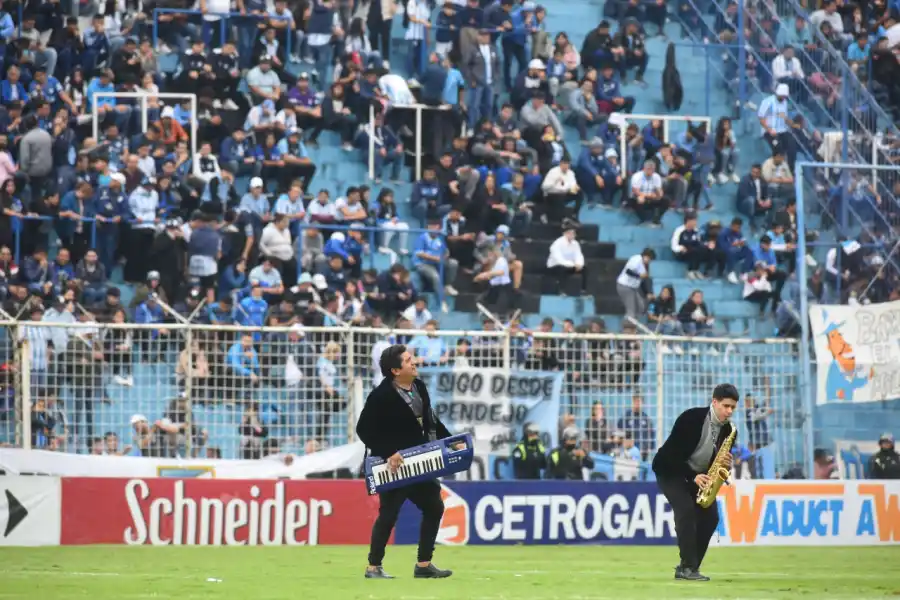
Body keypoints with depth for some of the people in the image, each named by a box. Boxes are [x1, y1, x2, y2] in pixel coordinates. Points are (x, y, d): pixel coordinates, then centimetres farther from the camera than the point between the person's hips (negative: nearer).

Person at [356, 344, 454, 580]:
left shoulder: (419, 386, 3)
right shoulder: (381, 396, -20)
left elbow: (430, 420, 16)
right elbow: (364, 429, -18)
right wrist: (387, 454, -22)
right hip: (394, 464, -8)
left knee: (434, 507, 10)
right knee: (388, 514, -3)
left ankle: (423, 565, 18)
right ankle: (373, 567, 8)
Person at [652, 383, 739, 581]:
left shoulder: (728, 430, -7)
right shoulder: (691, 418, -25)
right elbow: (673, 454, -23)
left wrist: (725, 465, -23)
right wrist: (693, 477, -30)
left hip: (698, 474, 6)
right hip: (670, 470, -6)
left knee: (710, 516, -7)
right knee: (686, 509, -25)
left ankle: (686, 568, 3)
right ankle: (688, 566, -23)